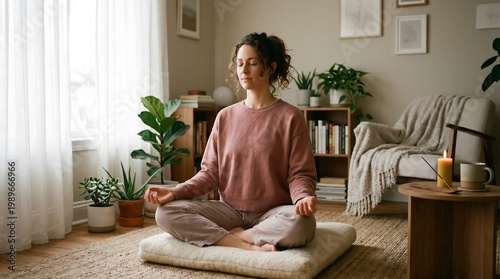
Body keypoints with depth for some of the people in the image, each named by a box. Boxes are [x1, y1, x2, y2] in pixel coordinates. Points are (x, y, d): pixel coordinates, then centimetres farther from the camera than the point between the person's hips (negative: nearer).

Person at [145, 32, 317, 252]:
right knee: (166, 212, -18)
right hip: (230, 210, 3)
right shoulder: (225, 116, 6)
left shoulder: (290, 117, -4)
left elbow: (300, 174, -5)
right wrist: (175, 192, -11)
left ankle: (231, 235, -13)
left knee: (301, 223, -37)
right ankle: (251, 247, -21)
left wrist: (303, 197, -28)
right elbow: (210, 172, 5)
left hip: (273, 213, -3)